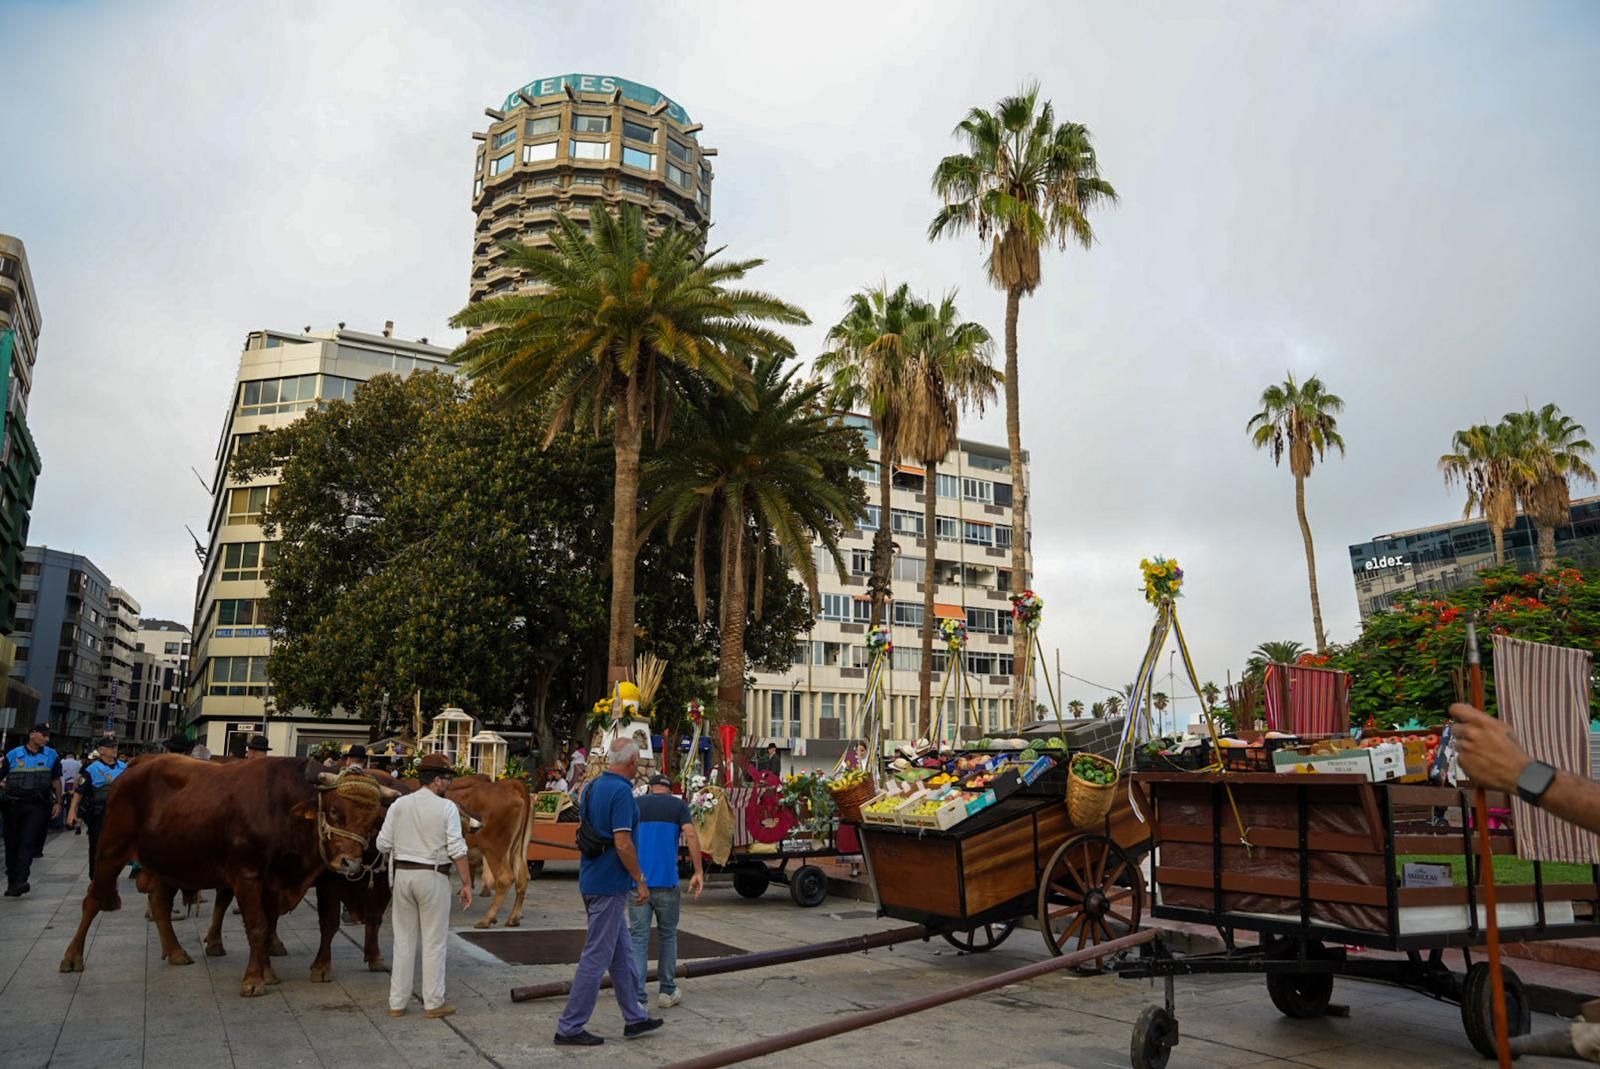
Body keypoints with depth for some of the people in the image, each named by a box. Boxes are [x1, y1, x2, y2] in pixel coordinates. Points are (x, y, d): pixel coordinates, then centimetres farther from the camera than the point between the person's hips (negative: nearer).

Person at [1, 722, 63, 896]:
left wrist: (58, 802, 8)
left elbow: (56, 781, 13)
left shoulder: (52, 756, 7)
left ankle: (20, 880, -19)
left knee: (28, 842, -13)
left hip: (38, 805, -1)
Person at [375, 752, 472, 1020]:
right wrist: (466, 883, -5)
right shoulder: (447, 808, -10)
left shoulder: (399, 805, 2)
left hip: (402, 874, 4)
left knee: (403, 940, 14)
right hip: (433, 877, -4)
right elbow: (457, 850, -12)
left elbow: (383, 844, 2)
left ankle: (397, 1003, 20)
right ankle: (433, 1003, 11)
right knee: (434, 942, 6)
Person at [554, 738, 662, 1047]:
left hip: (592, 879, 10)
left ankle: (634, 1018, 27)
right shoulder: (621, 791, -19)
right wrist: (640, 880, -13)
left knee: (621, 952, 17)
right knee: (597, 956, 0)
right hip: (610, 883, -10)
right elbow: (622, 843, -23)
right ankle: (570, 1027, 8)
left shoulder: (592, 786, 9)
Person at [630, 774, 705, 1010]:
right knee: (668, 935, 16)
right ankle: (667, 991, 23)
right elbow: (691, 835, -8)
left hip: (637, 881, 1)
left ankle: (638, 998, -4)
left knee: (639, 938, 4)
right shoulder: (678, 805, 6)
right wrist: (699, 872, -8)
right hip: (666, 881, -1)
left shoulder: (635, 804, 11)